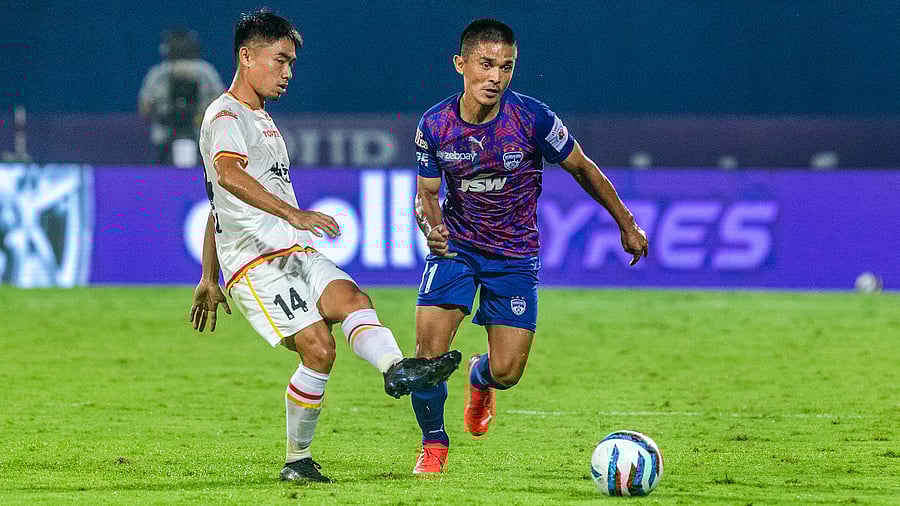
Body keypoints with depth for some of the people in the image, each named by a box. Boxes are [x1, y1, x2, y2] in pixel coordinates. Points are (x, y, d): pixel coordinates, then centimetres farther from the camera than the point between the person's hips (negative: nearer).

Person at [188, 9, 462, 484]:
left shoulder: (260, 118, 26)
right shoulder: (225, 115, -6)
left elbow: (216, 206, 33)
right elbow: (229, 176, -30)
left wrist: (209, 279, 35)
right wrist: (293, 214, -41)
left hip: (295, 253, 8)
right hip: (255, 259, -8)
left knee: (351, 299, -20)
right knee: (318, 348, -18)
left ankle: (397, 368, -47)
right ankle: (297, 460, -6)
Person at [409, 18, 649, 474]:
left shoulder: (532, 119, -18)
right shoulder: (435, 125, -12)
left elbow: (581, 167, -3)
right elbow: (426, 193, 1)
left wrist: (626, 224, 5)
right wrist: (431, 227, -23)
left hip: (515, 256, -1)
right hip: (455, 247, 1)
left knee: (506, 371, -6)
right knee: (428, 347, -16)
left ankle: (480, 378, 35)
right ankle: (433, 443, 10)